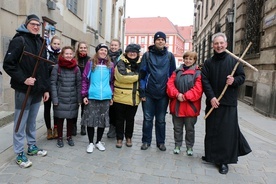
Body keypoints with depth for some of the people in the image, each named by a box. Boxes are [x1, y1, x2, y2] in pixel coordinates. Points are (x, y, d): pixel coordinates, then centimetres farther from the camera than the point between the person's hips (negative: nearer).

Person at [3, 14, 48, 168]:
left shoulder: (41, 43, 13)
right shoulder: (19, 40, -7)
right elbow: (8, 64, -12)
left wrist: (46, 88, 12)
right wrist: (23, 79, -19)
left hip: (38, 90, 6)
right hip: (23, 90, -6)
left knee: (32, 121, 17)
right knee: (21, 123, 3)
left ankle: (32, 146, 30)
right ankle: (20, 154, 15)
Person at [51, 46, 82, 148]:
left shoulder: (76, 68, 2)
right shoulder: (57, 67, -5)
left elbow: (79, 84, 3)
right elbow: (53, 83, -6)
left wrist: (79, 99, -1)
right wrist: (54, 99, -10)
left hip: (72, 99, 2)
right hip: (60, 98, -2)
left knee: (71, 118, 11)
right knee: (60, 118, 8)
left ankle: (69, 137, 30)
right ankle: (60, 138, 26)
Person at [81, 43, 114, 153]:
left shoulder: (110, 65, 9)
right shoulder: (90, 63, 3)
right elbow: (84, 79, 2)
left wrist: (111, 96, 12)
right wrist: (84, 95, -4)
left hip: (105, 97, 2)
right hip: (92, 97, -2)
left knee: (103, 120, 9)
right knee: (90, 120, 3)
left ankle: (99, 142, 26)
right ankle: (91, 143, 19)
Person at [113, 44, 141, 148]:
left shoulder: (139, 64, 12)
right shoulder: (121, 63, -4)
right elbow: (123, 76, -21)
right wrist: (137, 76, -11)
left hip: (134, 98, 4)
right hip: (121, 96, -3)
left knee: (130, 119, 14)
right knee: (120, 119, 8)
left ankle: (128, 138, 31)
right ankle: (119, 138, 23)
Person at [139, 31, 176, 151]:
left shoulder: (170, 56, 8)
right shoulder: (147, 55, 4)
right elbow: (142, 74, 1)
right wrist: (142, 92, -4)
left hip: (163, 94, 1)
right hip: (149, 93, -1)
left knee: (161, 120, 10)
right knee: (147, 119, 6)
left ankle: (161, 142, 24)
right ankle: (146, 141, 21)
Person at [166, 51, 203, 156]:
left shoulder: (198, 73, -2)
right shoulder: (177, 72, 8)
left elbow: (198, 89, -13)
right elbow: (170, 84, -1)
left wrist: (186, 96, -20)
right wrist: (177, 94, -17)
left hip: (190, 106, -3)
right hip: (177, 105, 3)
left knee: (190, 128, 12)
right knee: (177, 128, 14)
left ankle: (189, 147, 28)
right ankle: (177, 145, 29)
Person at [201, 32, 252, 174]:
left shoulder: (234, 61, 3)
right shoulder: (208, 63, 7)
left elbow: (242, 76, 7)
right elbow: (205, 81, -1)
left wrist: (234, 80, -17)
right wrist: (211, 97, -13)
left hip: (229, 103, -2)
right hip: (213, 102, 2)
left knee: (227, 131, 0)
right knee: (212, 130, 10)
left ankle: (224, 160, 13)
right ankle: (212, 156, 26)